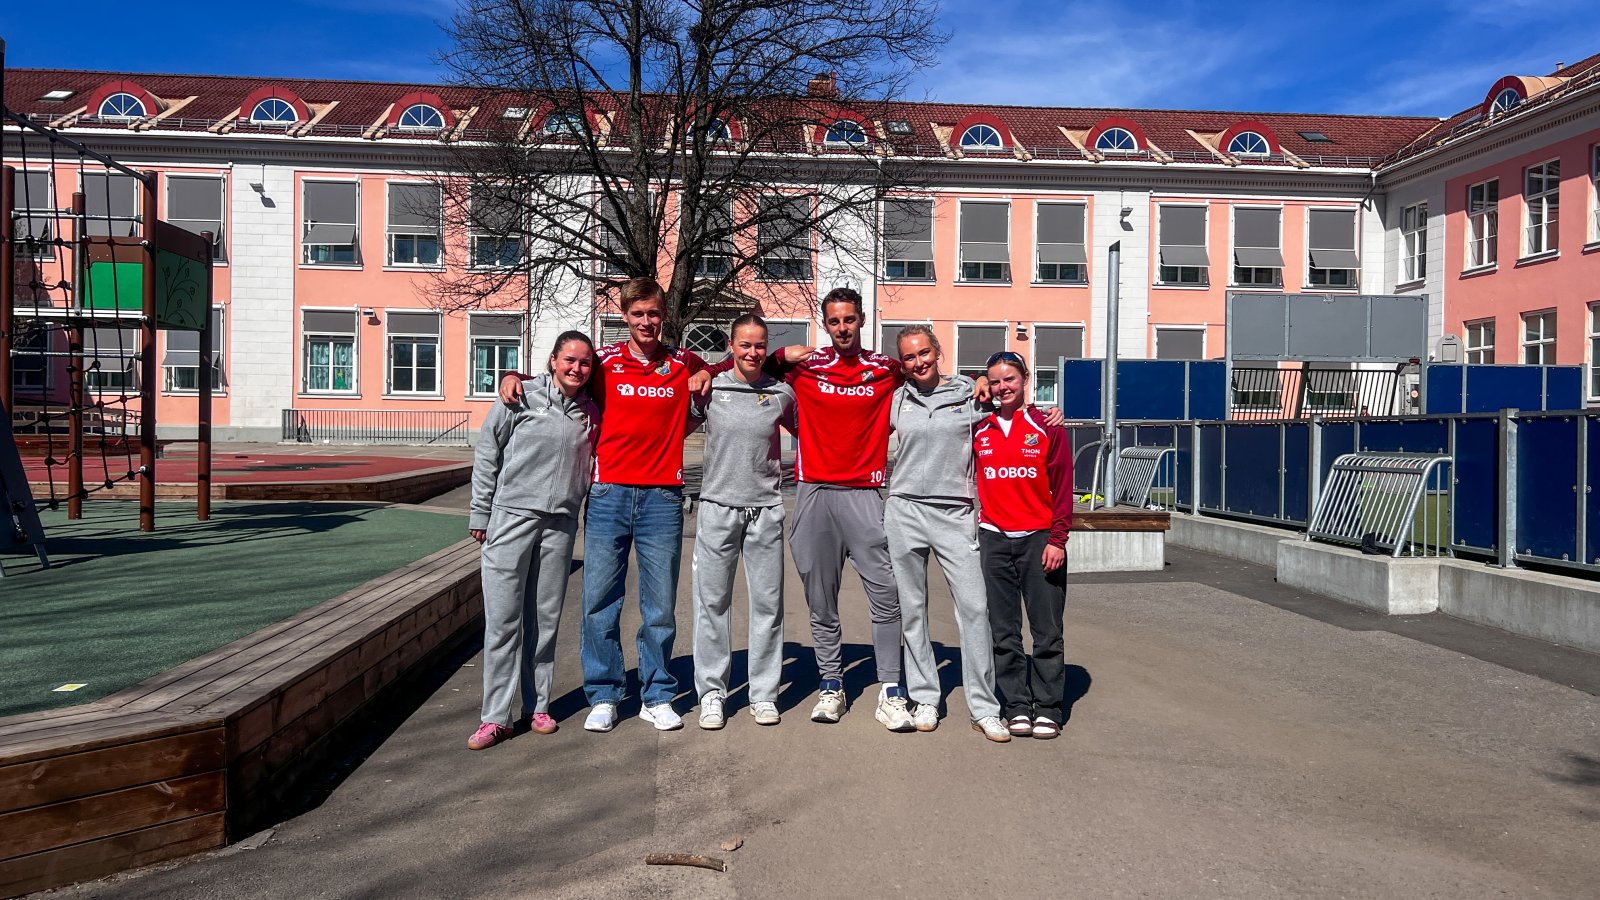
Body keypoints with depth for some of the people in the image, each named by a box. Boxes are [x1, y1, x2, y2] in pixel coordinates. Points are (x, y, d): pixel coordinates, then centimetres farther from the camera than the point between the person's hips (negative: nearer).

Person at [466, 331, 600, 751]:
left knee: (545, 618, 9)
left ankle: (536, 705, 20)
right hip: (511, 516, -3)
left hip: (560, 523, 3)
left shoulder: (590, 412, 9)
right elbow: (486, 454, 2)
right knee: (503, 618, -3)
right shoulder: (522, 397, -2)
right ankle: (496, 717, 3)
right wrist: (480, 512, 1)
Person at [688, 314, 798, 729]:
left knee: (768, 602, 5)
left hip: (766, 508, 1)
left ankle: (763, 693, 16)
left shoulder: (781, 393, 5)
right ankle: (711, 692, 13)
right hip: (717, 505, -1)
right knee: (712, 601, 3)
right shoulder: (709, 388, 2)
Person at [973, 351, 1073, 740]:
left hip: (1039, 539, -2)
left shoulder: (1048, 428, 0)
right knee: (1004, 632, 5)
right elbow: (971, 480, 15)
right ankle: (1017, 707, 14)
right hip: (994, 539, 3)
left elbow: (1062, 488, -2)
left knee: (1047, 631, 0)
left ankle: (1048, 708, 11)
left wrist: (1057, 539, -6)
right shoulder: (979, 431, 8)